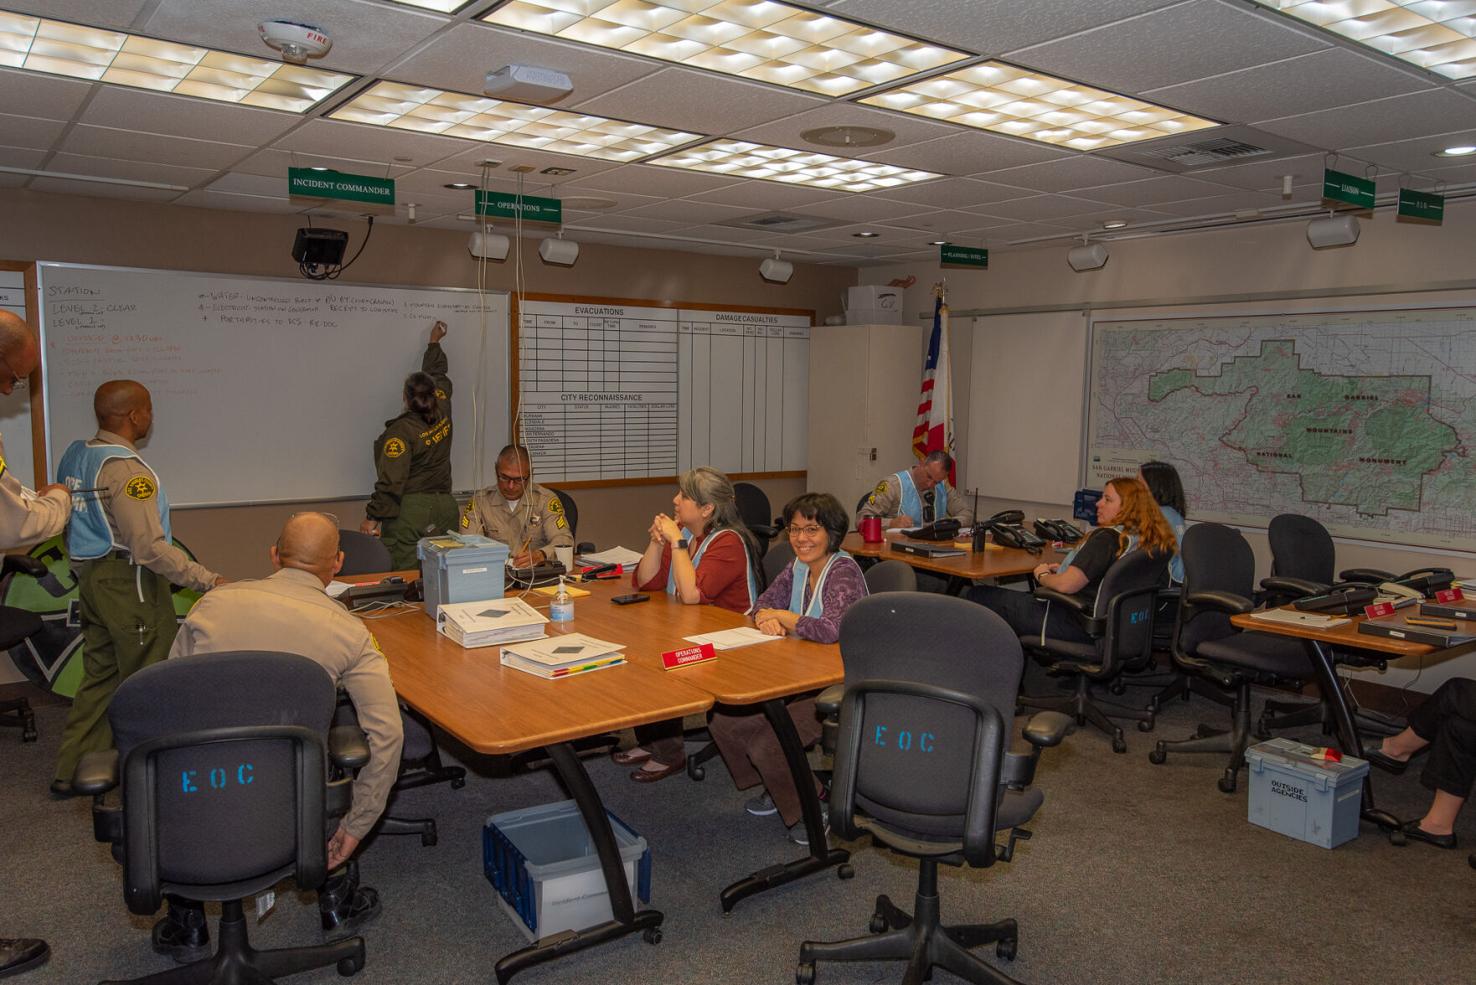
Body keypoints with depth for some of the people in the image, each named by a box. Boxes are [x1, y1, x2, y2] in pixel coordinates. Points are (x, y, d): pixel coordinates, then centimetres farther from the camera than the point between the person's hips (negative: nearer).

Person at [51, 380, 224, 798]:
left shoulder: (75, 455, 8)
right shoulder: (126, 469, -20)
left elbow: (66, 520, 16)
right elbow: (149, 547, -25)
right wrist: (210, 581, -23)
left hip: (90, 575, 9)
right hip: (130, 582, -9)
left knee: (100, 676, 17)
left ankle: (72, 771, 22)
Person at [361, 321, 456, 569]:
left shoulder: (401, 431, -12)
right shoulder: (443, 413, 5)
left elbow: (391, 481, -15)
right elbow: (437, 373, 25)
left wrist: (372, 518, -8)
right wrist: (434, 343, 41)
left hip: (410, 511, -6)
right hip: (444, 508, 6)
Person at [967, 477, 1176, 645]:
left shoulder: (1107, 537, -22)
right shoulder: (1153, 540, 5)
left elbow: (1066, 585, -28)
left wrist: (1042, 575, -6)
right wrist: (1065, 568, 13)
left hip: (1077, 625, -10)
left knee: (978, 596, -3)